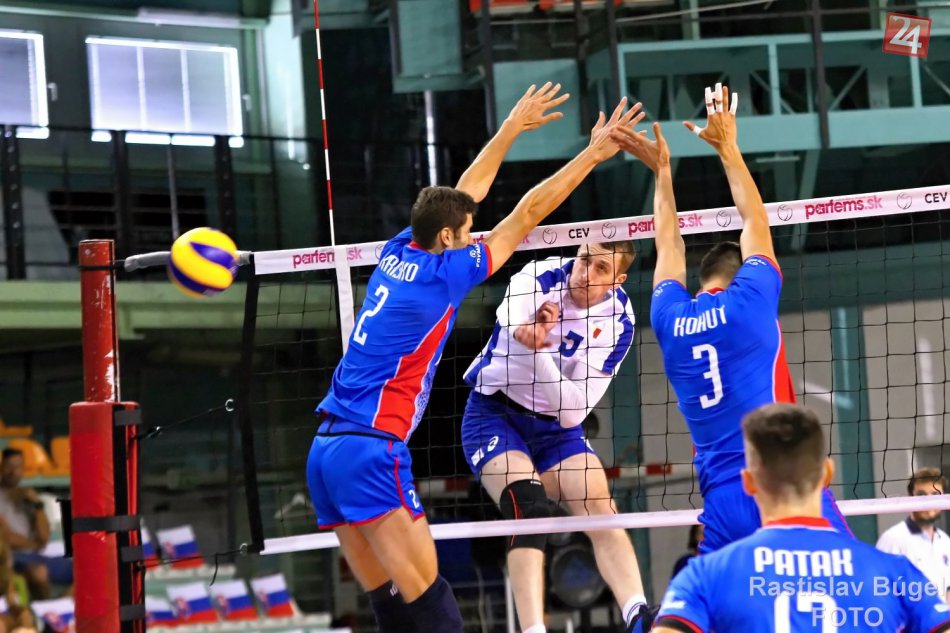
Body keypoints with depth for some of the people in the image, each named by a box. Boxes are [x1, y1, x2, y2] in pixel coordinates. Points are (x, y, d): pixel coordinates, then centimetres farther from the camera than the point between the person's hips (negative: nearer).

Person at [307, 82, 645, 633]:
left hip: (325, 452, 8)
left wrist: (512, 127, 35)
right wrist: (593, 154, 5)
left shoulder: (399, 253, 12)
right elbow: (526, 216, -1)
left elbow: (462, 196, 27)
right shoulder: (442, 275, -6)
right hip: (373, 451, -8)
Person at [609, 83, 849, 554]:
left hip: (723, 498, 4)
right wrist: (727, 147, 28)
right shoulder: (750, 301, 2)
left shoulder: (669, 321, 12)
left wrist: (662, 170, 41)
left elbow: (669, 247, 30)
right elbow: (755, 221, 17)